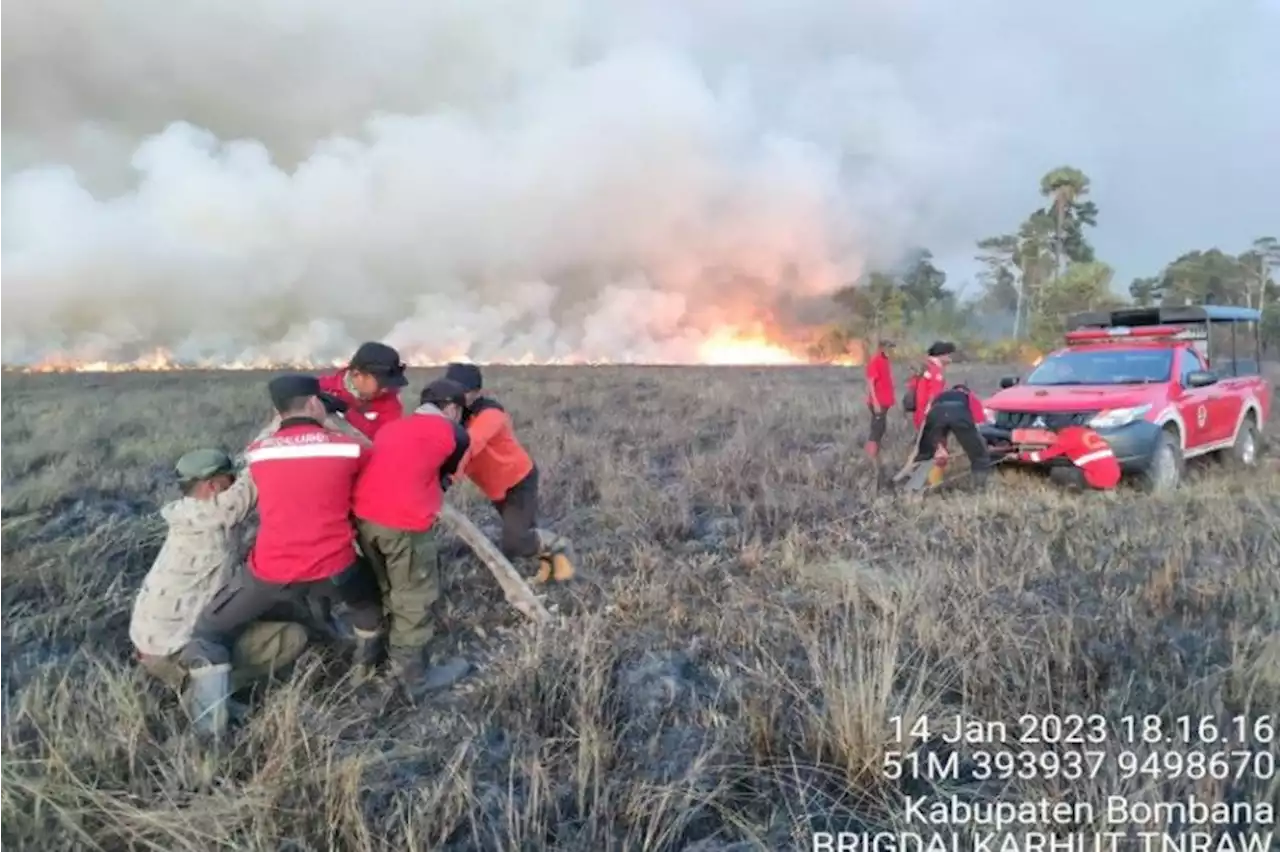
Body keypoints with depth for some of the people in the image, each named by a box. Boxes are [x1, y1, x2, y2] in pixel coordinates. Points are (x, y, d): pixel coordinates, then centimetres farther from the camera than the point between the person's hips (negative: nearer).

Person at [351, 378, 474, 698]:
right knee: (414, 599, 9)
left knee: (386, 591, 25)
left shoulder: (391, 426, 22)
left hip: (362, 515, 7)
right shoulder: (455, 435, 7)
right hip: (404, 521, -7)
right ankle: (415, 677, 20)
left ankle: (394, 657, 41)